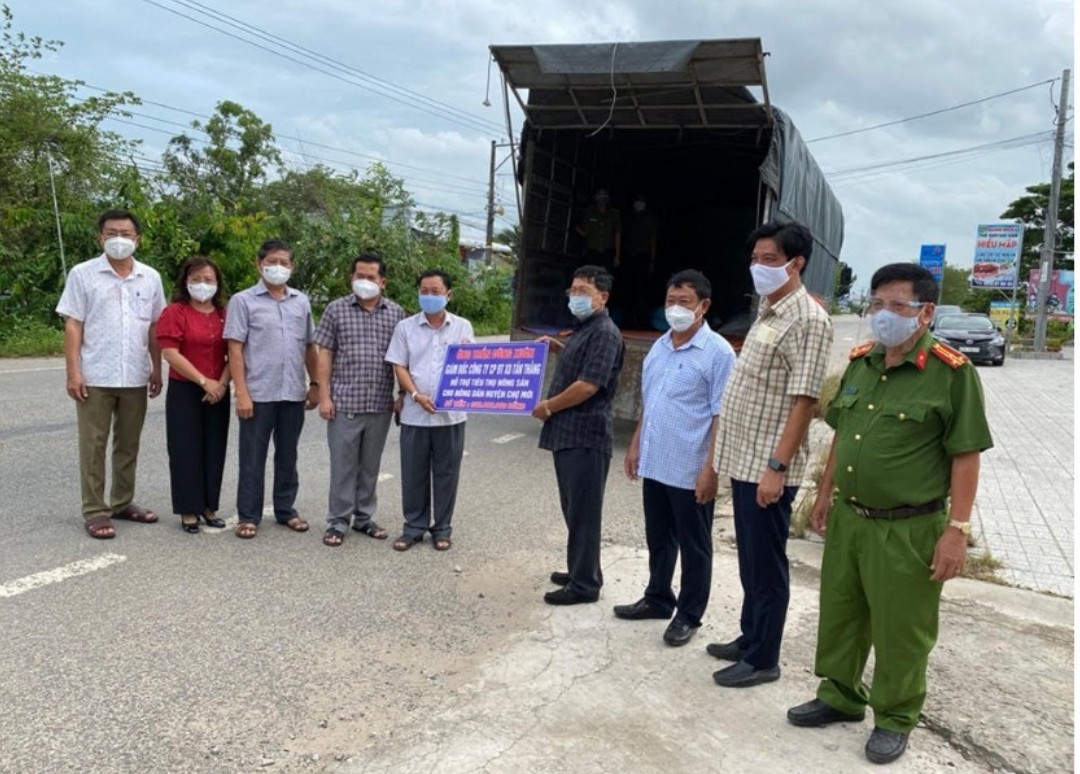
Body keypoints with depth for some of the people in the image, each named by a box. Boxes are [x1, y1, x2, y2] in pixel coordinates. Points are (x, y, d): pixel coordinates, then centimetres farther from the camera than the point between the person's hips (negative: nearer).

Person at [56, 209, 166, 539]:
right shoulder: (82, 274, -2)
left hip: (135, 377, 3)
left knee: (128, 444, 12)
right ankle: (94, 510, 11)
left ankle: (123, 502, 25)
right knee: (93, 445, 3)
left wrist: (157, 369, 8)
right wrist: (73, 371, -10)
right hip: (95, 377, -3)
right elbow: (73, 326, -4)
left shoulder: (150, 277, 7)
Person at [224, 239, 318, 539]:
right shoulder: (243, 301, -2)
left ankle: (285, 509, 26)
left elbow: (310, 347, 15)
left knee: (287, 455, 14)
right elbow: (235, 349, -7)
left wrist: (315, 384, 9)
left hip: (294, 393, 4)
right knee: (253, 458, 5)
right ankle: (248, 515, 16)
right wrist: (241, 393, -13)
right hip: (258, 393, -4)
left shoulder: (301, 302, 10)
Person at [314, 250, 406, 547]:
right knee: (343, 464, 4)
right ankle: (337, 521, 14)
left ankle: (364, 517, 25)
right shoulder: (336, 309, 0)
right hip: (345, 402, -2)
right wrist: (324, 396, -6)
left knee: (370, 464, 13)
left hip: (381, 404, 2)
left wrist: (404, 396, 3)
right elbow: (324, 355, 0)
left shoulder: (396, 313, 6)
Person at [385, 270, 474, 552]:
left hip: (451, 413, 0)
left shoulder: (462, 327, 4)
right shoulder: (405, 327, 3)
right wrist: (416, 395, -15)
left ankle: (442, 528, 21)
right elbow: (399, 367, 0)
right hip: (415, 414, 0)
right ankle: (414, 526, 22)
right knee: (414, 473, 7)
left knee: (446, 473, 7)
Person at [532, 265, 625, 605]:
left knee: (583, 511, -1)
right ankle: (581, 571, 29)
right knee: (573, 509, 17)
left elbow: (587, 386, -21)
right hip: (568, 433, 10)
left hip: (586, 436, -10)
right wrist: (550, 406, 10)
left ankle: (585, 584, 9)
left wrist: (548, 407, -10)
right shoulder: (582, 330, 17)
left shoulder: (605, 333, -14)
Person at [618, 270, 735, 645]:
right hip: (654, 464, 7)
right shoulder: (659, 347, 10)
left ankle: (689, 614, 23)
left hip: (690, 470, -7)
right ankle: (657, 599, 36)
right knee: (658, 540, 19)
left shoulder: (718, 352, -12)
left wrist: (710, 469, -18)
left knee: (693, 547, 9)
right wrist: (635, 446, 16)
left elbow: (722, 416, -14)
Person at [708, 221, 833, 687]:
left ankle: (762, 659, 16)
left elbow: (803, 401, -20)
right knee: (750, 560, 19)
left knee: (766, 565, 3)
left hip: (767, 465, -9)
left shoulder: (807, 320, -15)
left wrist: (777, 466, -24)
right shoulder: (768, 313, 14)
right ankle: (749, 638, 33)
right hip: (744, 459, 9)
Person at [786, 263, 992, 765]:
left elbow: (966, 456, -13)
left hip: (908, 530, -6)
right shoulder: (860, 362, 6)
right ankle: (840, 696, 38)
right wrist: (825, 494, 16)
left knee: (900, 630, 9)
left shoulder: (952, 372, -13)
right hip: (848, 519, 6)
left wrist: (957, 529, -16)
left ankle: (895, 719, 29)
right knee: (839, 615, 18)